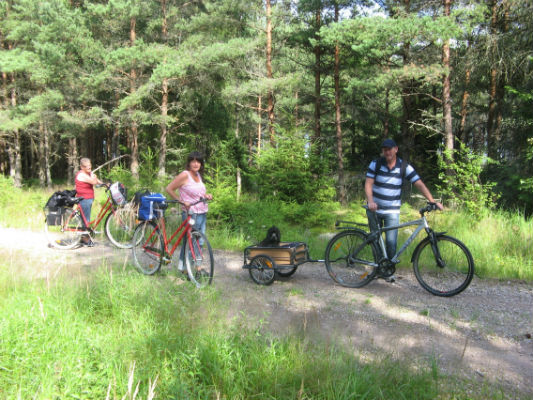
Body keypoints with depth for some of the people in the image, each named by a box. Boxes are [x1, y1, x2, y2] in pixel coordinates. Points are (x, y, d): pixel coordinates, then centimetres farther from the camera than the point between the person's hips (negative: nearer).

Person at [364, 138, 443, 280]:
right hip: (374, 210, 1)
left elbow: (419, 184, -8)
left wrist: (432, 201, -18)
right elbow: (368, 184, -13)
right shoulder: (375, 164, -5)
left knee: (391, 242, -9)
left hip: (392, 211, -1)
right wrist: (370, 201, -30)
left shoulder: (404, 167, -5)